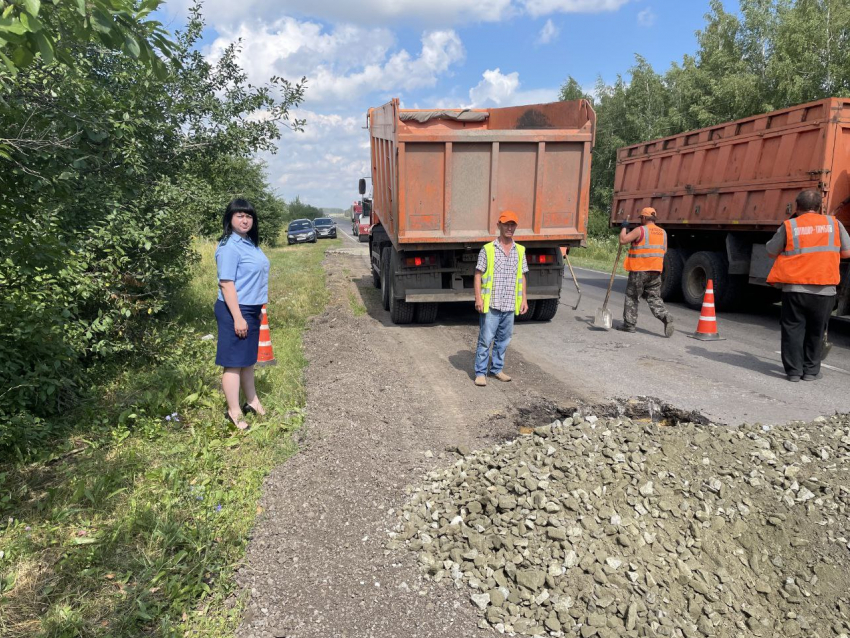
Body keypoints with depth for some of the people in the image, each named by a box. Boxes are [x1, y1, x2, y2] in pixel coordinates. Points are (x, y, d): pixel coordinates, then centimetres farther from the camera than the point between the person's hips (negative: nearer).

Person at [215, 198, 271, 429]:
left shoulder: (250, 243, 11)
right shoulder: (229, 246, -17)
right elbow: (226, 283, -21)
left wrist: (258, 309, 21)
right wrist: (238, 317, -23)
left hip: (251, 309, 9)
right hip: (235, 311, -9)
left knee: (248, 359, 19)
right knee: (234, 362, -1)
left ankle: (252, 402, 32)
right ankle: (234, 412, 9)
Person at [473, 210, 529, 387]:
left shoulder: (520, 251, 10)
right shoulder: (487, 249, -2)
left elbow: (522, 277, 15)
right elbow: (478, 275, -2)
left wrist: (524, 299, 9)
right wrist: (478, 298, -9)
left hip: (510, 305, 4)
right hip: (491, 304, -4)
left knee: (503, 340, 12)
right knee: (485, 339, -2)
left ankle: (497, 369, 25)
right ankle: (480, 372, 7)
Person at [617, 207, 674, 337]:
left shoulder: (640, 230, -9)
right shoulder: (663, 232, 11)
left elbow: (623, 240, -13)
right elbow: (664, 250, 18)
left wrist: (624, 228, 2)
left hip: (639, 270, -5)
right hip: (655, 271, 5)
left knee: (632, 297, 6)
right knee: (654, 298, 10)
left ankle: (629, 324, 9)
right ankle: (666, 317, -11)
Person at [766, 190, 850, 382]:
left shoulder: (789, 226, -2)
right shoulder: (833, 223, 4)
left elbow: (771, 252, 6)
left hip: (795, 288, -1)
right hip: (824, 290, 2)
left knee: (793, 329, 8)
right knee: (816, 332, 14)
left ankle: (793, 370, 7)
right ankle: (811, 370, 20)